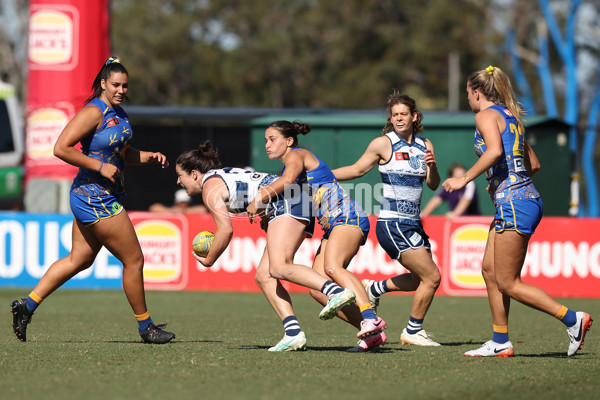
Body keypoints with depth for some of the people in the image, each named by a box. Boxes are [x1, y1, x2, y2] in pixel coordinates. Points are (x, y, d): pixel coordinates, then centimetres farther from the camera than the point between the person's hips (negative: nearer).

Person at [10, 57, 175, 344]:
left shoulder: (118, 112, 12)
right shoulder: (94, 112, -17)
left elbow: (123, 153, 26)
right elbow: (61, 148, -23)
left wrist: (148, 157, 8)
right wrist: (100, 166, -23)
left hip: (90, 198, 10)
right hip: (96, 199, -10)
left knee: (79, 260, 14)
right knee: (134, 260, -1)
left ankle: (27, 305, 14)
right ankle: (146, 328, 11)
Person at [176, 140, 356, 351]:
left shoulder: (209, 187, -1)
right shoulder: (224, 175, 27)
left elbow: (226, 230, -10)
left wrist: (208, 260, 3)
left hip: (288, 201, -10)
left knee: (278, 269, -26)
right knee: (263, 276, 3)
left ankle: (336, 291, -46)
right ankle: (293, 333, -13)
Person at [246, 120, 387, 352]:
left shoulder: (297, 155, -2)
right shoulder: (286, 169, 26)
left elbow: (288, 180, -25)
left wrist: (257, 202, -20)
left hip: (348, 217, -9)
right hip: (333, 227, 9)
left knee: (332, 266, -32)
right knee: (318, 289, -5)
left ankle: (370, 318, -47)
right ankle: (370, 334, -11)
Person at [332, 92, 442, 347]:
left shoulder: (424, 145, 10)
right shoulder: (383, 144, -6)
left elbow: (433, 185, 9)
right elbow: (357, 170, 5)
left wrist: (432, 166, -12)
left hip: (412, 224, 7)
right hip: (392, 224, -7)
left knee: (421, 278, 13)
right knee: (431, 277, -10)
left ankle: (374, 289, 32)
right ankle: (413, 331, 6)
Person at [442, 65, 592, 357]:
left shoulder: (486, 115, -6)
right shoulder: (510, 117, 20)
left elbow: (495, 150, -25)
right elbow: (533, 164, 23)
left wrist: (465, 179, -17)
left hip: (513, 202, -10)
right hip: (524, 199, 10)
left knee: (508, 283, -6)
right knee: (490, 270, 12)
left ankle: (572, 319, -9)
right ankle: (500, 342, 12)